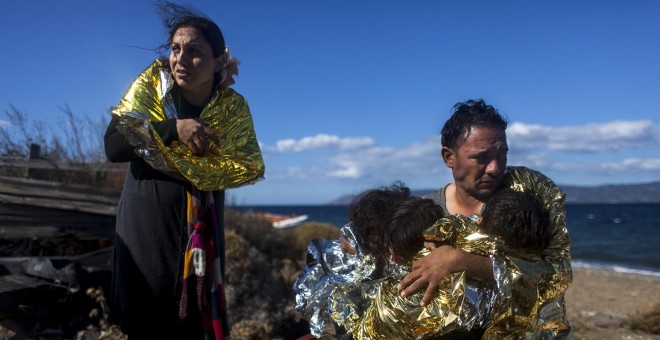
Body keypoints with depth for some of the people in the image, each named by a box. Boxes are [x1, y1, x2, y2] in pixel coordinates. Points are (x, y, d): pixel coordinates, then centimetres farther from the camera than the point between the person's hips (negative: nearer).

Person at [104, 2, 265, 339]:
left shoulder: (233, 107, -6)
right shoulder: (151, 84, -8)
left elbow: (250, 168, -11)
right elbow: (113, 146, -14)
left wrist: (192, 166, -21)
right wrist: (172, 129, -28)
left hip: (200, 229, 1)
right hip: (146, 224, -1)